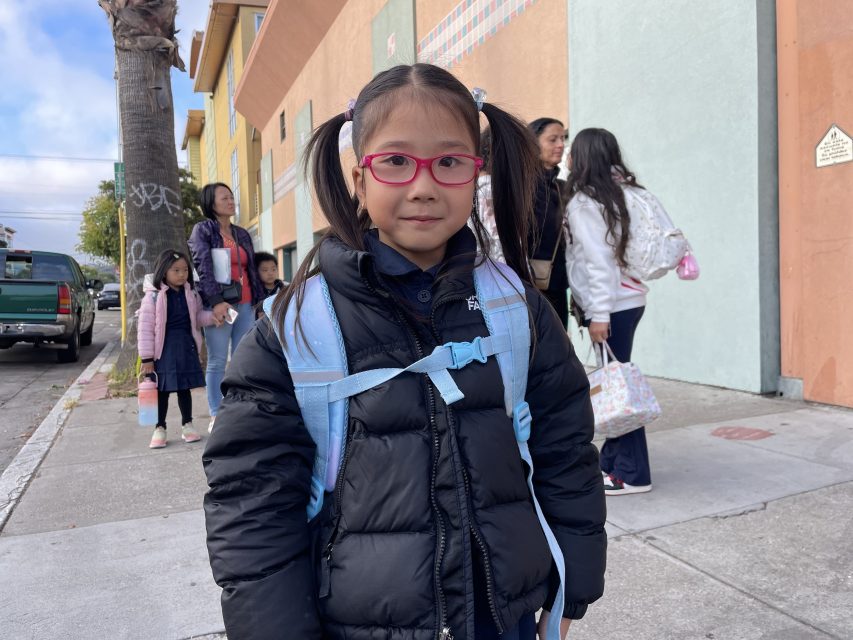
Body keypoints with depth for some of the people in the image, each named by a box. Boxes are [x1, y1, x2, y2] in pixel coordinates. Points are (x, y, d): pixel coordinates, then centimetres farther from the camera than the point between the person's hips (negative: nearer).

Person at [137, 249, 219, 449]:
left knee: (184, 388, 11)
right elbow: (145, 328, -11)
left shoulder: (191, 294, 4)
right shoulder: (154, 296, -10)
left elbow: (197, 316, 16)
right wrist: (147, 358, -13)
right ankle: (159, 428, 18)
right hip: (164, 347, -3)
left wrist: (210, 317, -7)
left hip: (186, 345, 4)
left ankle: (187, 425, 23)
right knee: (162, 390, 4)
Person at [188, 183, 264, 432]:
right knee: (217, 361, -2)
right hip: (218, 303, -5)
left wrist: (260, 298, 13)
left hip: (245, 304, 5)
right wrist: (216, 301, -20)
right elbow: (203, 267, -10)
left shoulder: (242, 233, 18)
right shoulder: (203, 229, 2)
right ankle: (216, 417, 4)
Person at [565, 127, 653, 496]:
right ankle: (612, 462, 21)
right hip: (628, 298, 9)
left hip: (611, 305, -9)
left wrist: (599, 313, -18)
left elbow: (600, 261, -18)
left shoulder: (584, 202, -10)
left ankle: (632, 474, 5)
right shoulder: (622, 192, 14)